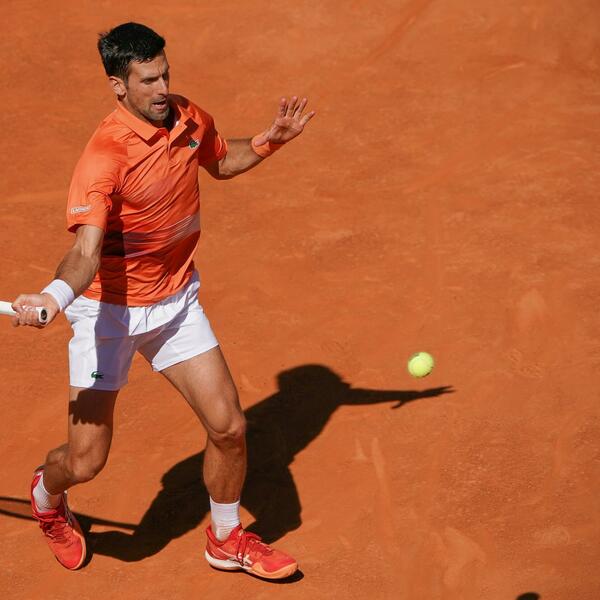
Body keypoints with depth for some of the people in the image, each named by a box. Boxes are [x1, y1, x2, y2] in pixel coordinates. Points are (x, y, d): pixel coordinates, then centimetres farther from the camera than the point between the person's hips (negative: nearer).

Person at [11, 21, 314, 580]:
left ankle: (227, 540, 28)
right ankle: (46, 495, 38)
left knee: (228, 427, 1)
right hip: (109, 309, -5)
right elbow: (87, 250, -38)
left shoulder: (191, 118, -5)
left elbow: (221, 162, 19)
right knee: (86, 460, -2)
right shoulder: (105, 156, -27)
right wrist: (54, 295, -58)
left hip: (176, 301, 6)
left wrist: (270, 140, 1)